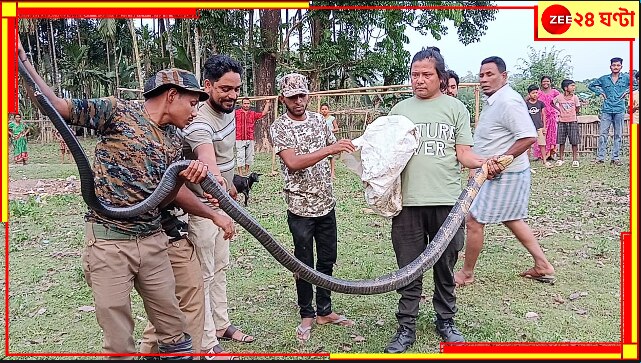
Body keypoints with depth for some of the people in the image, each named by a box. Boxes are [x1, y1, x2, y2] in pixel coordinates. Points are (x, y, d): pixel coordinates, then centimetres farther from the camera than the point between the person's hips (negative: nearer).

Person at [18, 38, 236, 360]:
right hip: (108, 240, -5)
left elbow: (170, 195, 12)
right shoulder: (117, 111, -6)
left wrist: (214, 215, 1)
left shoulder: (174, 140, 11)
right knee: (119, 339, 5)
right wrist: (22, 59, -15)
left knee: (173, 325, 13)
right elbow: (57, 106, -7)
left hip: (152, 240, 5)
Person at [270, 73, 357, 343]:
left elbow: (335, 150, 18)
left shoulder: (318, 120, 6)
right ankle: (307, 316, 24)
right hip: (301, 207, -5)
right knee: (305, 263, 7)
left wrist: (348, 147, -3)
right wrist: (330, 149, -32)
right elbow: (293, 163, -24)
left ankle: (324, 311, 30)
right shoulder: (279, 128, -10)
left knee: (327, 259, 14)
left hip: (326, 203, 5)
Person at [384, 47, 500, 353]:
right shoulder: (400, 109, 12)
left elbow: (463, 153, 3)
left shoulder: (455, 108, 7)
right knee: (408, 268, 5)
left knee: (445, 266, 11)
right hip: (408, 201, 1)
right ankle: (406, 327, 17)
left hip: (446, 200, -1)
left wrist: (484, 163, -16)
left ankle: (445, 321, 29)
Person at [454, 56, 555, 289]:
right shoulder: (494, 101, 12)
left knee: (474, 221, -3)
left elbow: (529, 137, -27)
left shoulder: (508, 101, -20)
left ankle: (466, 273, 13)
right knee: (511, 219, 20)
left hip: (504, 175, -11)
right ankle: (543, 266, 28)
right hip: (500, 174, 11)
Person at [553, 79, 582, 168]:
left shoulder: (575, 97, -5)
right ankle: (561, 159, 17)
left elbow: (577, 110, 4)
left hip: (573, 122, 0)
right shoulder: (559, 97, -7)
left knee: (574, 142, 0)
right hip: (562, 122, 0)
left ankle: (575, 159, 7)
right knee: (561, 141, 6)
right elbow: (552, 103, 11)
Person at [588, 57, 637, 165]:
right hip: (606, 110, 0)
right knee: (603, 134, -5)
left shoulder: (626, 78, 6)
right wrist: (600, 93, 7)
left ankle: (615, 158, 9)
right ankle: (600, 157, -2)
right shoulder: (604, 79, 7)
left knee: (618, 135, 4)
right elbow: (591, 85, 18)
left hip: (619, 110, 0)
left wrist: (627, 91, 3)